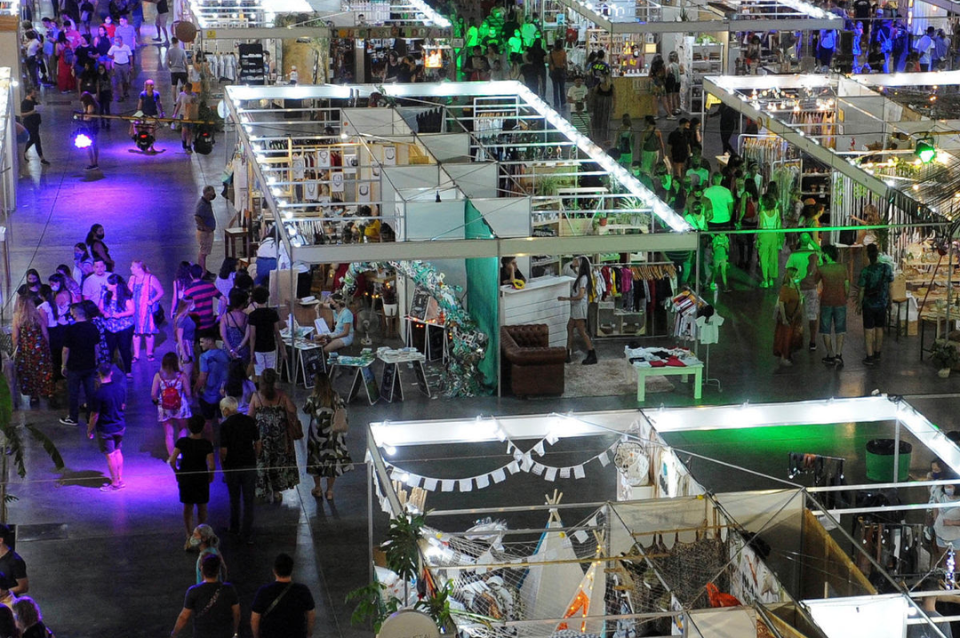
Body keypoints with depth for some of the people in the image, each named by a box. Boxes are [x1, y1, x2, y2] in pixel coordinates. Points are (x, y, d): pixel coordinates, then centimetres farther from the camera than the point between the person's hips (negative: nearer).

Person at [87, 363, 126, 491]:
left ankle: (115, 483, 16)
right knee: (117, 451, 21)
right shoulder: (120, 387, -7)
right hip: (120, 426, 6)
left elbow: (94, 416, -18)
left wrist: (89, 430, -4)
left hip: (106, 429, -6)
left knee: (110, 456, 6)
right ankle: (120, 479, 29)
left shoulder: (98, 394, -25)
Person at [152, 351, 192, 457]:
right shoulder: (181, 375, -12)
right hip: (180, 407, 0)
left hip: (165, 409, 0)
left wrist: (156, 401, 10)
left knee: (168, 433, 11)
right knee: (181, 429, 23)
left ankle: (171, 456, 12)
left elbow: (153, 394, -11)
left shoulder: (158, 376, -9)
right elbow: (188, 393, -11)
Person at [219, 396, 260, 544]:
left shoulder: (225, 425, -14)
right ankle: (248, 534, 3)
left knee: (234, 499, 18)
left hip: (232, 466, -2)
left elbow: (223, 450, -14)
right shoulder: (250, 421, -2)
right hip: (250, 465, 2)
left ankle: (234, 528, 33)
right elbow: (258, 444, 2)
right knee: (248, 501, 5)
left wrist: (222, 464, 3)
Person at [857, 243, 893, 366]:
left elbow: (862, 290, -11)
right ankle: (877, 354, 28)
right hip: (882, 303, 3)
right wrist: (890, 300, 15)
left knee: (869, 330, 3)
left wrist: (859, 305, 1)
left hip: (869, 304, -3)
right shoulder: (887, 268, -7)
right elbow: (890, 286, 1)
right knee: (879, 329, 17)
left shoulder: (865, 271, -16)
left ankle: (870, 356, 4)